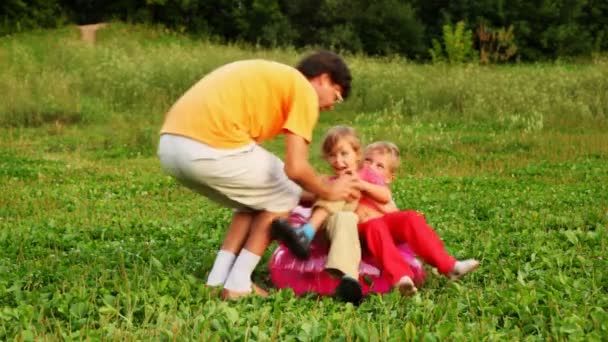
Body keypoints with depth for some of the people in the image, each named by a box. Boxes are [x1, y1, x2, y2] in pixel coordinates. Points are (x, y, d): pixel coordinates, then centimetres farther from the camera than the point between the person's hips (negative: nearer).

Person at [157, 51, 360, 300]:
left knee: (255, 198, 28)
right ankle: (238, 285, 12)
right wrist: (327, 191, 15)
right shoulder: (304, 90, 5)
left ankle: (217, 280, 20)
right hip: (212, 148, -8)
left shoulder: (267, 78, 31)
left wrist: (310, 195, 37)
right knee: (284, 196, 16)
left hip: (169, 146, 9)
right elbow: (295, 168, -5)